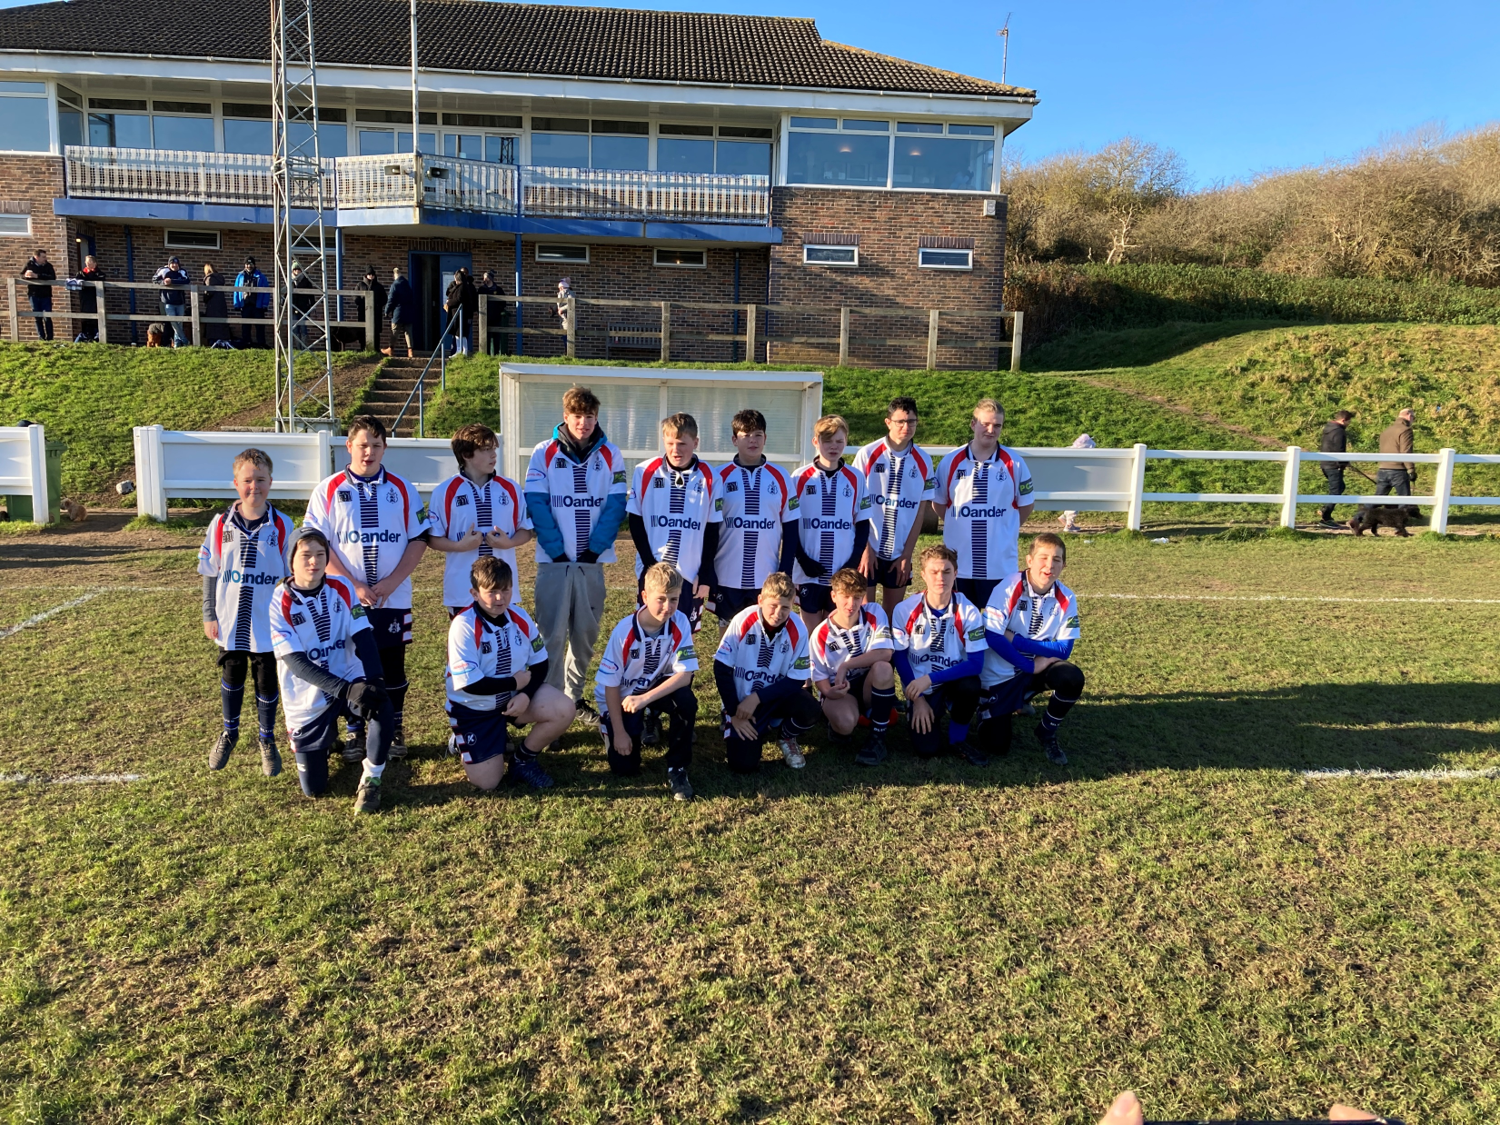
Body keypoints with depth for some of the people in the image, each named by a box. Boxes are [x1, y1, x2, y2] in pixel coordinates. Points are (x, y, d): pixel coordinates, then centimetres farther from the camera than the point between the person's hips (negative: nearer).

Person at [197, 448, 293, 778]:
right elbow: (210, 573, 4)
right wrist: (209, 615, 3)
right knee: (231, 679, 17)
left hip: (268, 625, -2)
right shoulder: (221, 524, -3)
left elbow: (292, 575, -1)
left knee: (266, 683, 10)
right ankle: (229, 733, 39)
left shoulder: (281, 526, -7)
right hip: (230, 624, 2)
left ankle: (267, 741, 28)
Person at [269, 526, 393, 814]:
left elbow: (364, 638, -10)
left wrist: (375, 680, -29)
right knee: (313, 788, 4)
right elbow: (296, 662, -21)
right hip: (307, 701, -1)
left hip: (349, 682, 1)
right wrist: (346, 690, -32)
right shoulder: (279, 601, -15)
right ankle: (323, 741, 38)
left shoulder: (341, 589, -5)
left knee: (381, 707, -34)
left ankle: (371, 780, -9)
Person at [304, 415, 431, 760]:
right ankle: (355, 733, 21)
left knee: (393, 665, 7)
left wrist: (392, 582, -11)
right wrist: (354, 585, -13)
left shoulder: (402, 490, 3)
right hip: (346, 600, -1)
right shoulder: (329, 490, 0)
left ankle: (394, 732, 22)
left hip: (394, 599, 1)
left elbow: (419, 539, 1)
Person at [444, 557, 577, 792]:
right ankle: (463, 743, 25)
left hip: (513, 695, 4)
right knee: (487, 782, -8)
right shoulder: (464, 625, -24)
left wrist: (525, 694, -19)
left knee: (564, 710, -21)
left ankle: (523, 758, 5)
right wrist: (516, 682, -18)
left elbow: (540, 663, -1)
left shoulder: (519, 617, -8)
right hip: (473, 707, -4)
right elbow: (470, 684, -26)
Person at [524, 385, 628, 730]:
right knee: (552, 634, -2)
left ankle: (574, 697, 23)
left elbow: (616, 505, -1)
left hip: (592, 560, 2)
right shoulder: (544, 453, -1)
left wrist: (594, 548, -10)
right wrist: (557, 550, -12)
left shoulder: (610, 455, 4)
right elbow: (536, 504, -6)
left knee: (586, 634, 9)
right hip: (554, 560, -2)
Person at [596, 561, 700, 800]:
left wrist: (646, 698, -36)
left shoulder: (680, 623, -21)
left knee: (686, 701, -32)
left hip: (657, 688, 2)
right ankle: (610, 727, 25)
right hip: (621, 698, -1)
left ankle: (677, 770, -13)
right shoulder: (624, 632, -26)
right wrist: (619, 732, -15)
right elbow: (611, 684, -17)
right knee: (625, 767, -9)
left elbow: (684, 674, -25)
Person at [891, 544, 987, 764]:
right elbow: (899, 657, -3)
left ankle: (958, 739, -5)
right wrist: (918, 698, -7)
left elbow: (976, 663, -20)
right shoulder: (905, 610, -13)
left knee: (971, 685, -35)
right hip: (919, 686, 0)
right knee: (926, 748, -18)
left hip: (954, 681, 0)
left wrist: (930, 678, -28)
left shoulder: (969, 612, -15)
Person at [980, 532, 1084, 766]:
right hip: (1000, 675, -3)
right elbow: (992, 637, -25)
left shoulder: (1066, 599, -10)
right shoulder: (1008, 589, -21)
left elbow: (1063, 649, -13)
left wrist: (1015, 639, -21)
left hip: (1039, 668, 3)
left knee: (1073, 678, -28)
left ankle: (1046, 734, -1)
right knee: (998, 746, -7)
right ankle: (989, 709, 28)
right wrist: (1030, 666, -23)